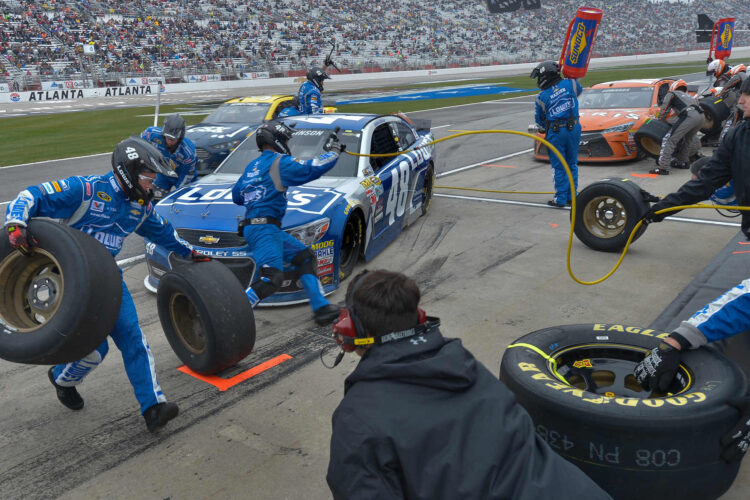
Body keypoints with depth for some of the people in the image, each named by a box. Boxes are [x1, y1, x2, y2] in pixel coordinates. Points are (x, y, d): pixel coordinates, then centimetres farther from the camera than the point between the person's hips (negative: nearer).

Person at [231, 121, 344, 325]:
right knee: (272, 278, -21)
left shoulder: (252, 166, 21)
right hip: (263, 228, -10)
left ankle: (321, 308, 7)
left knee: (305, 257, 12)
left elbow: (236, 195, 27)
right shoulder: (279, 162, -5)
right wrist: (333, 151, 3)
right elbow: (310, 170, -12)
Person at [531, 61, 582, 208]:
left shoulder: (542, 97, -6)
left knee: (559, 168, 6)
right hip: (574, 129, 3)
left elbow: (540, 121, 4)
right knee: (572, 164, 15)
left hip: (555, 132, -3)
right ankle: (572, 196, 20)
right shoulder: (569, 83, -2)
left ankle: (560, 199, 8)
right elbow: (579, 89, 23)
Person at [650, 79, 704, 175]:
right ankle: (682, 162, 36)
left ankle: (663, 167, -17)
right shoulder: (690, 96, 41)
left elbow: (664, 110, 13)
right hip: (701, 116, 7)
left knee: (669, 140, -9)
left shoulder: (671, 94, 24)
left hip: (689, 116, -7)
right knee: (688, 139, 30)